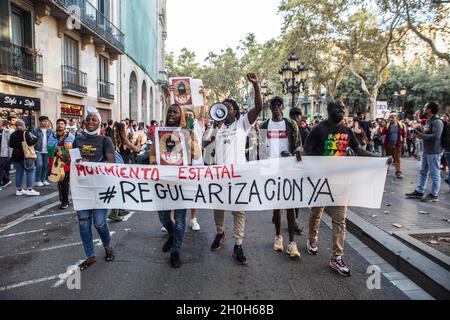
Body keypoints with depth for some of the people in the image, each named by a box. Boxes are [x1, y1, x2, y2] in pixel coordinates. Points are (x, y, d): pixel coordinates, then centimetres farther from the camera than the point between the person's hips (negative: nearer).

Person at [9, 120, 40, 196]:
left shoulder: (13, 135, 7)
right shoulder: (26, 133, -11)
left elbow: (11, 145, 13)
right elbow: (30, 143, -18)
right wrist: (35, 139, -1)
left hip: (16, 156, 6)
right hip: (25, 156, -6)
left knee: (19, 172, 11)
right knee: (30, 171, 1)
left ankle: (19, 190, 16)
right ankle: (29, 189, -4)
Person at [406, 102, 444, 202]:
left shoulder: (437, 121, -16)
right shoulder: (428, 121, 13)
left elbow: (435, 136, -27)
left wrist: (421, 135, -17)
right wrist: (419, 132, 0)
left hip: (433, 152, -10)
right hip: (426, 151, 10)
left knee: (435, 174, 0)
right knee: (423, 172, 14)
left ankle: (434, 195, 8)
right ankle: (419, 192, 22)